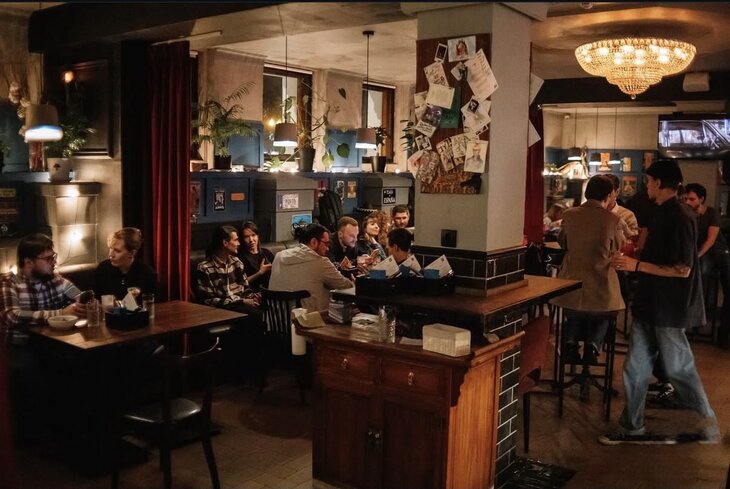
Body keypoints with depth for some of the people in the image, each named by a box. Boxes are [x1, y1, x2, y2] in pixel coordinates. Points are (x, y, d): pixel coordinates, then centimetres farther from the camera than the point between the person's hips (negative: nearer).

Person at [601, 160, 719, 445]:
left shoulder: (679, 218, -19)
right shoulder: (662, 214, 10)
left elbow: (682, 269, -23)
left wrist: (637, 265, -23)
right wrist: (630, 261, 11)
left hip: (669, 308, -9)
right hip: (650, 304, 9)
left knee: (679, 368, 7)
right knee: (635, 368, 10)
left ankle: (708, 423, 27)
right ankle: (632, 427, 21)